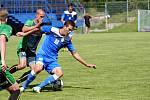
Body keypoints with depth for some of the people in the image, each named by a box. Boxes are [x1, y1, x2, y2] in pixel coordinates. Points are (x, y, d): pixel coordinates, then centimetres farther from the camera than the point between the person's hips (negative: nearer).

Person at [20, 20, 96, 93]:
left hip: (52, 60, 4)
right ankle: (24, 86, -14)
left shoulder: (67, 40, 6)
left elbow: (74, 53, 14)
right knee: (38, 68, -35)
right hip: (42, 55, -4)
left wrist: (87, 65, 14)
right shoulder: (52, 30, -7)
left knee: (60, 73, -24)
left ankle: (39, 87, -16)